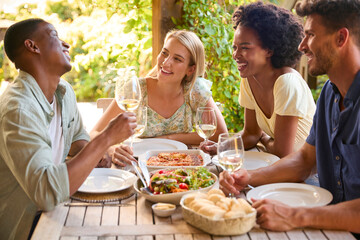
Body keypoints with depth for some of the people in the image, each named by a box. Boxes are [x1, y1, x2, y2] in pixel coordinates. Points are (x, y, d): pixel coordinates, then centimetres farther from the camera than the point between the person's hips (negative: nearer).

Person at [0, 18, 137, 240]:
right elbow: (47, 192, -36)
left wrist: (104, 154, -3)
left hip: (52, 212, 8)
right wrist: (107, 137, -31)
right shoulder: (18, 109, -27)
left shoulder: (65, 92, 3)